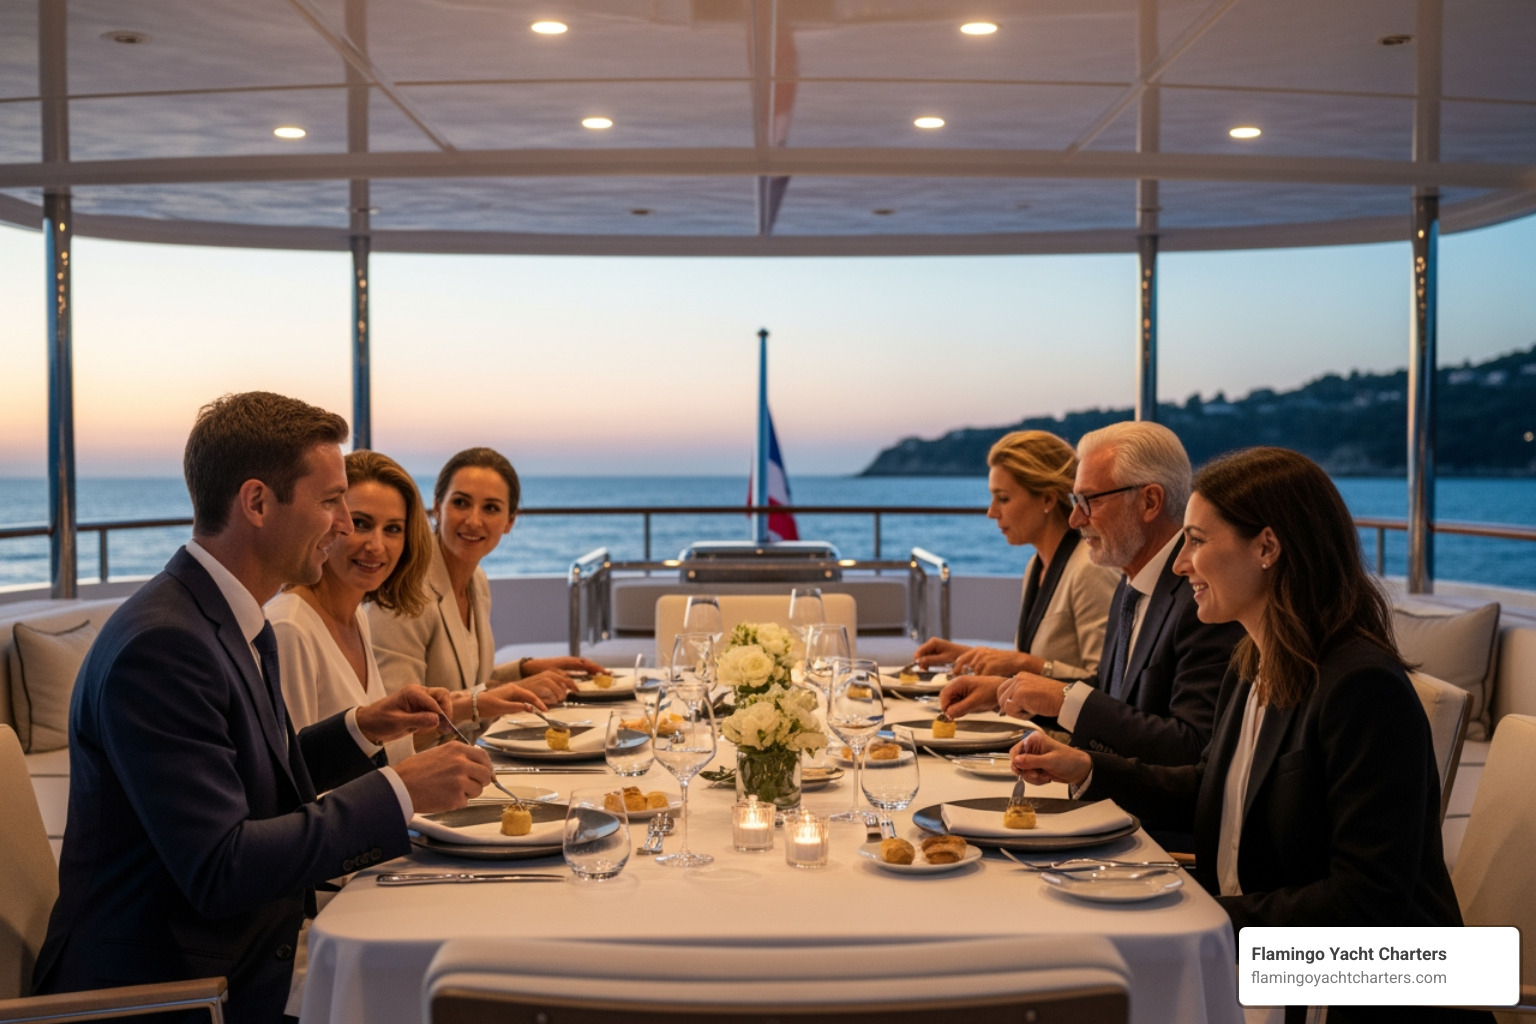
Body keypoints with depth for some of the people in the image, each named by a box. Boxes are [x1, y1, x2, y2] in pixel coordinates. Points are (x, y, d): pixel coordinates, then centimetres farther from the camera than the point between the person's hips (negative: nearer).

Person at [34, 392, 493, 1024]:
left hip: (249, 957, 8)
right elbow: (219, 871, -26)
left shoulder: (235, 621, 7)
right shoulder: (159, 645, -22)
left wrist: (359, 730, 5)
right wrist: (398, 792, -22)